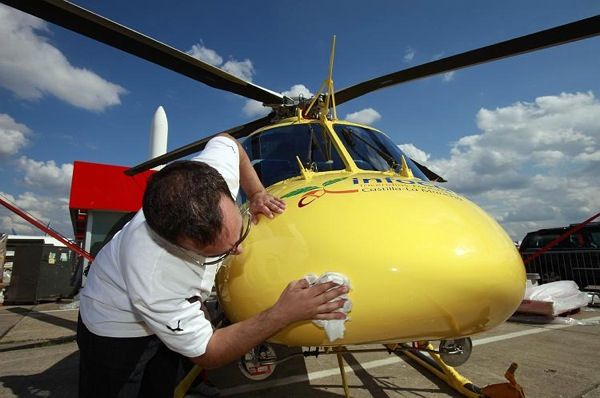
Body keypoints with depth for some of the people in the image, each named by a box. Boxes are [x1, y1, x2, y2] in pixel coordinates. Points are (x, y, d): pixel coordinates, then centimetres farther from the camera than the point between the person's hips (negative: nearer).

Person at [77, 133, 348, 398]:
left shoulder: (218, 169, -33)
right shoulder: (156, 282, -45)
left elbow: (227, 141, -6)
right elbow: (206, 354, -28)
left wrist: (257, 193, -14)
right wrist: (283, 314, -35)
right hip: (118, 331, -5)